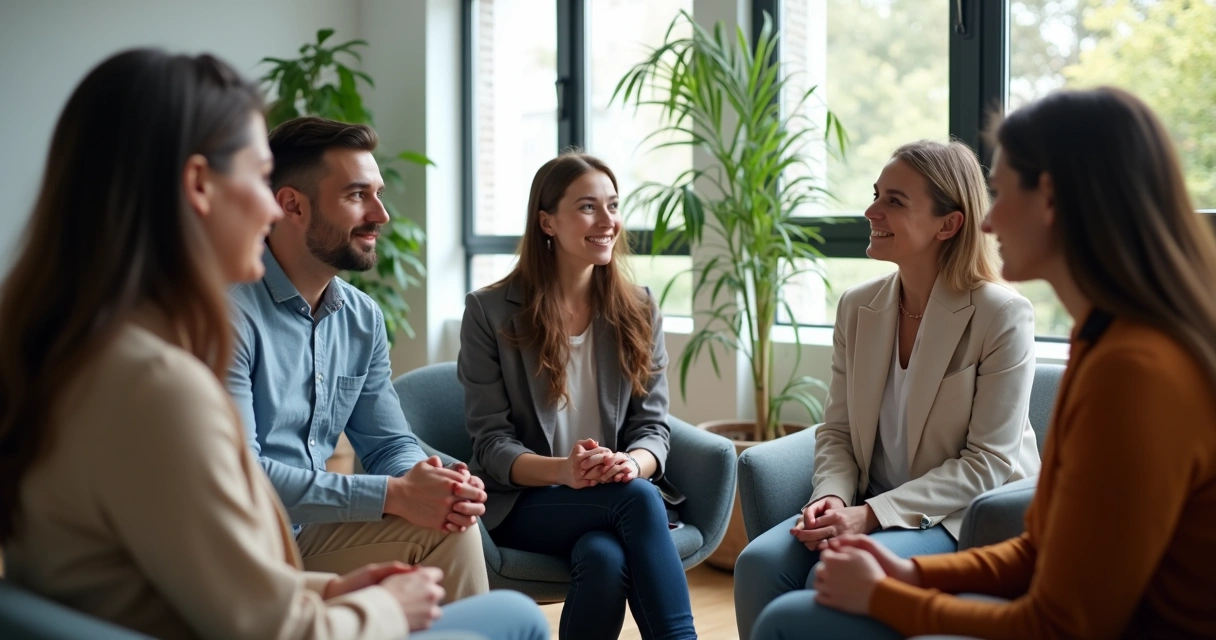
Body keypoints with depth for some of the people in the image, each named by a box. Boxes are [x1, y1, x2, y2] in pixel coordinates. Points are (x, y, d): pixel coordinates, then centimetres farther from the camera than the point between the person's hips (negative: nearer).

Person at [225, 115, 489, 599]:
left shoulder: (363, 317, 7)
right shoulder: (231, 309, -18)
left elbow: (390, 445, 11)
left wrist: (434, 482, -13)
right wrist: (393, 495, -22)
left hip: (313, 533, 7)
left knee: (453, 524, -12)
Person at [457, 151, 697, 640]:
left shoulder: (639, 311, 8)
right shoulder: (488, 311, -3)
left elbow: (652, 425, 3)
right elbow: (491, 443, -6)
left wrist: (630, 464, -22)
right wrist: (563, 471, -26)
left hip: (613, 498, 2)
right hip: (522, 503, -2)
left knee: (605, 558, -35)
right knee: (638, 498, -33)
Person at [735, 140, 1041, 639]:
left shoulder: (1002, 315, -13)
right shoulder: (857, 307, 5)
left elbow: (988, 463, -14)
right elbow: (836, 432, 10)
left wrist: (870, 514, -20)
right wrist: (832, 497, -12)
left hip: (964, 517, -5)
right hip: (869, 509, 5)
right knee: (759, 562, -21)